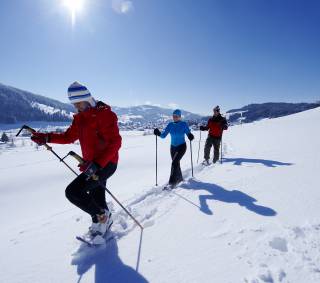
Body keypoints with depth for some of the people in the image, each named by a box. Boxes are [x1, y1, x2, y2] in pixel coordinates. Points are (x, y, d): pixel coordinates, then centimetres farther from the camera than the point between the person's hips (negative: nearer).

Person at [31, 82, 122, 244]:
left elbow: (115, 143, -25)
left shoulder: (104, 114, -18)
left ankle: (101, 216, 6)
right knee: (96, 196, 21)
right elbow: (69, 136, 19)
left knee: (73, 191, -14)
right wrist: (47, 138, 4)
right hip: (93, 164, 9)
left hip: (106, 164, -9)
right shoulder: (80, 118, 8)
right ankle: (104, 221, 45)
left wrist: (97, 164, -34)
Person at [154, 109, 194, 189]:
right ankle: (179, 178, 38)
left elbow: (188, 133, -7)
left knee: (174, 163, -18)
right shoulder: (170, 125, -2)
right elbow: (163, 135, -6)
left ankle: (172, 182, -12)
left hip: (182, 147, -5)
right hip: (173, 147, 5)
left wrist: (190, 136, -30)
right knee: (176, 163, 16)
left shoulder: (184, 124, -10)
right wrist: (159, 133, -26)